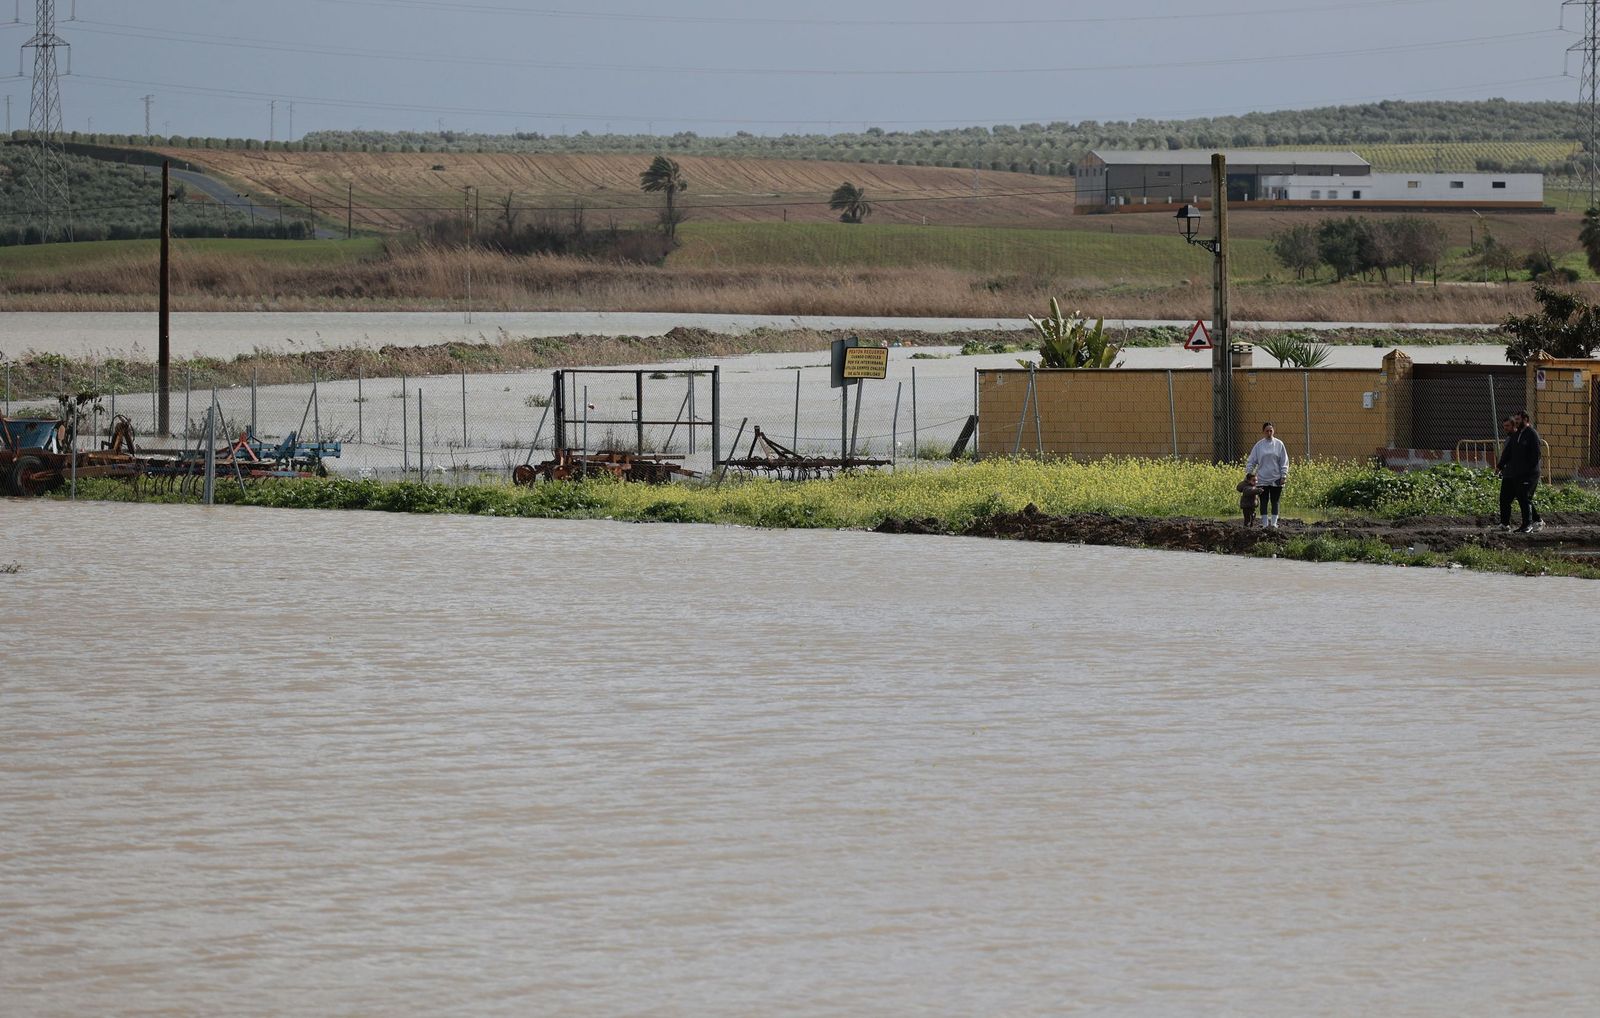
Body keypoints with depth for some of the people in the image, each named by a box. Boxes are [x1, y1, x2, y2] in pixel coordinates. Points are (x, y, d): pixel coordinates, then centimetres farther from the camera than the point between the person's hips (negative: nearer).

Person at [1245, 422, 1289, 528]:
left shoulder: (1279, 444, 1)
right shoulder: (1259, 446, 1)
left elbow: (1284, 462, 3)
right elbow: (1251, 461, 5)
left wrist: (1284, 476, -4)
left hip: (1276, 479, 0)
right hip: (1262, 480, 0)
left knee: (1275, 502, 3)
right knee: (1264, 502, 2)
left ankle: (1274, 522, 6)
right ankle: (1265, 523, 6)